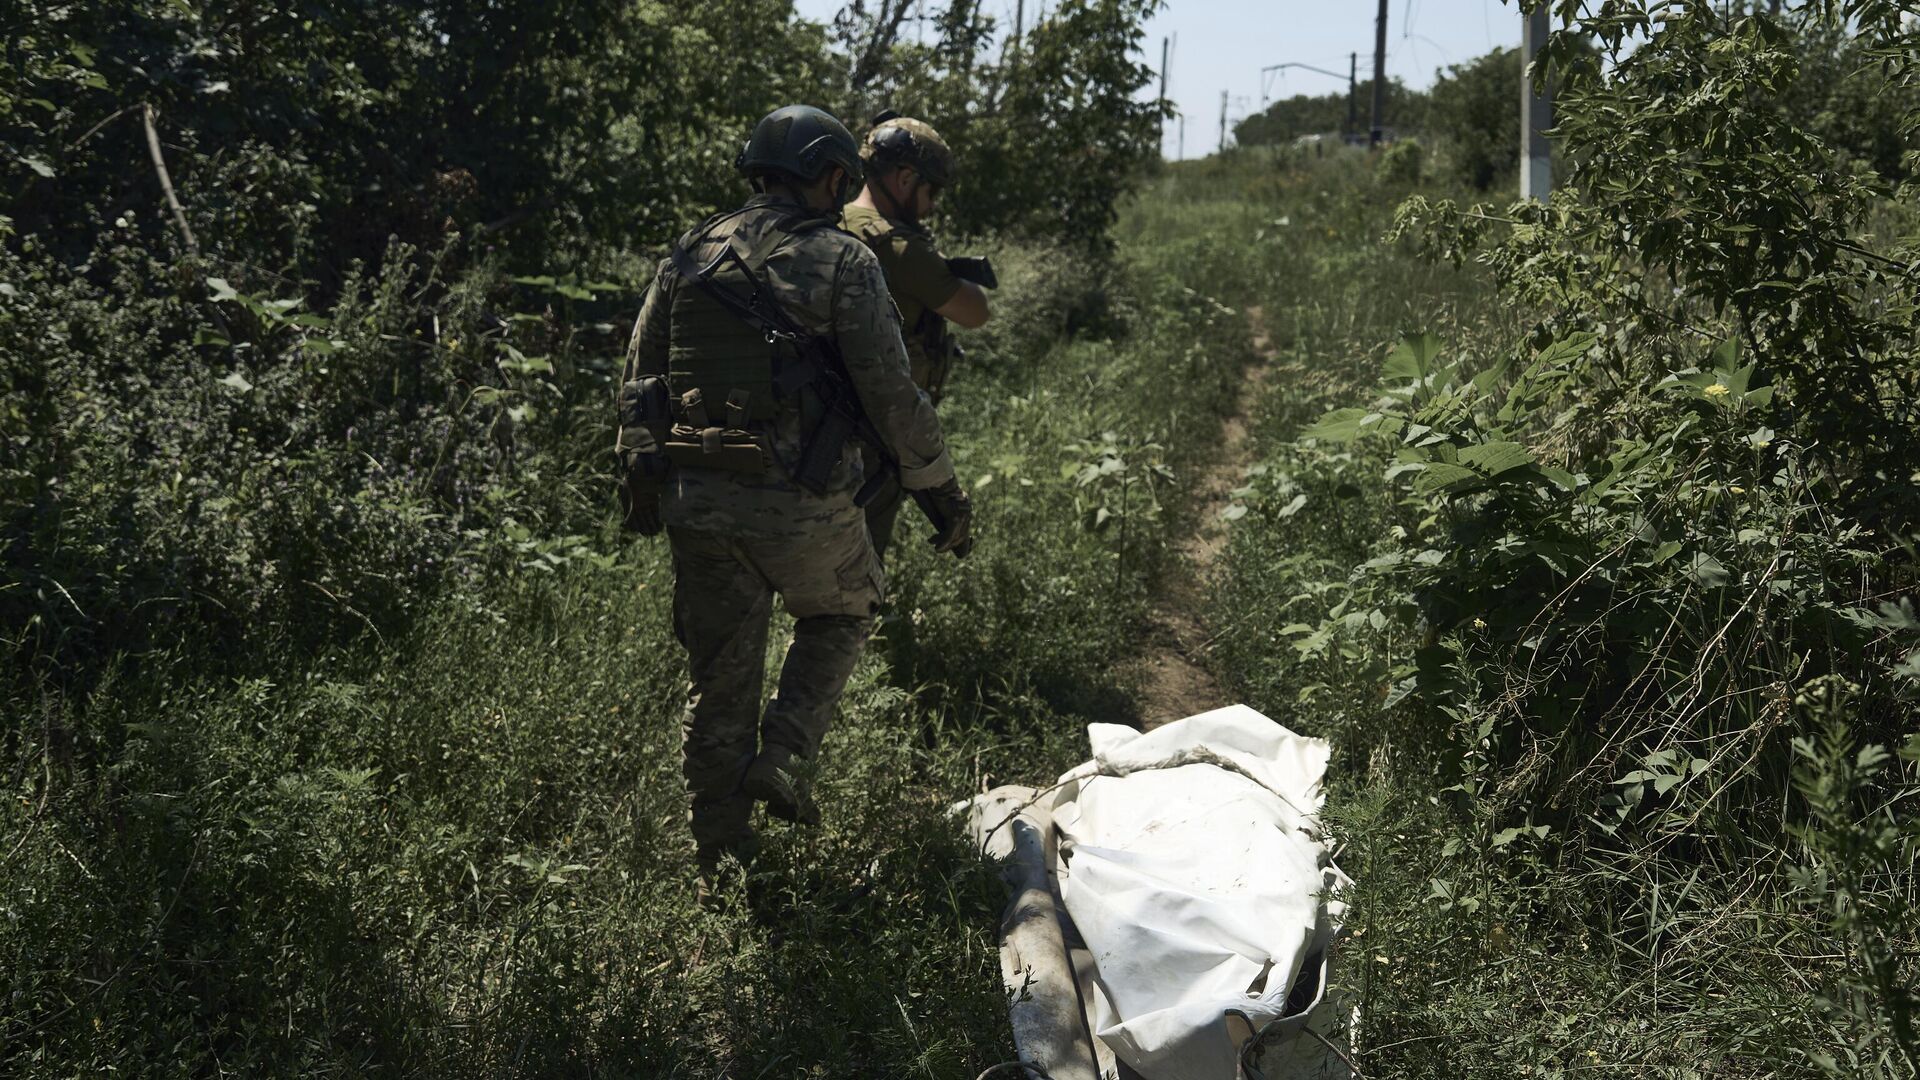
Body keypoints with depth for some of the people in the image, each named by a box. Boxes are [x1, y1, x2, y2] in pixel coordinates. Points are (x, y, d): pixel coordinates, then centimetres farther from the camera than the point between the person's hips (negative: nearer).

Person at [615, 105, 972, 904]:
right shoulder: (841, 263, -6)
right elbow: (893, 395, -8)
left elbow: (639, 381, 11)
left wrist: (640, 480, 19)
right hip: (800, 500, -4)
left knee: (718, 679, 14)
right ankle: (781, 755, 7)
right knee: (839, 615, 26)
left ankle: (719, 867, 22)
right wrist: (942, 489, 2)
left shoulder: (689, 255, 9)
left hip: (695, 497, 4)